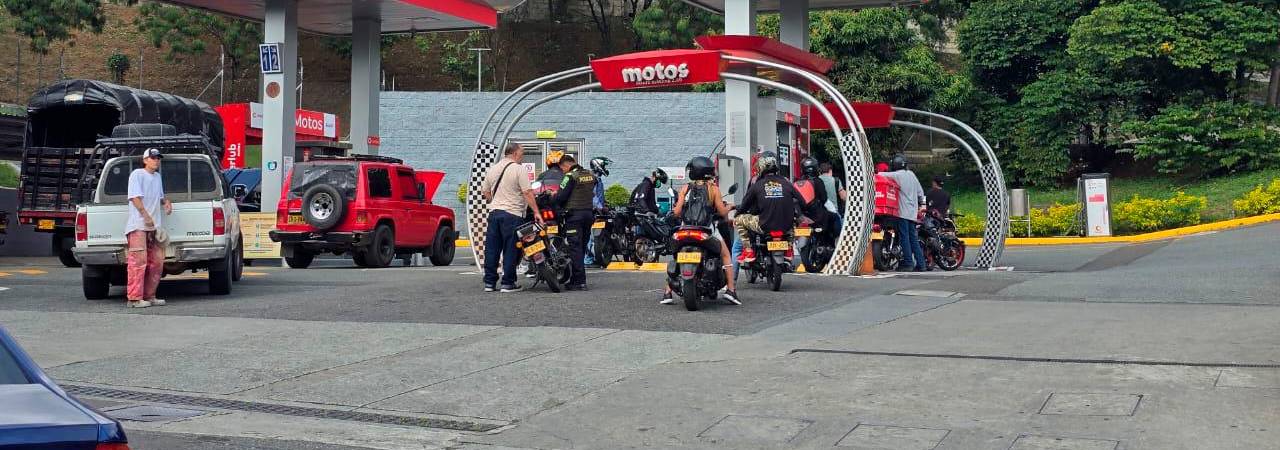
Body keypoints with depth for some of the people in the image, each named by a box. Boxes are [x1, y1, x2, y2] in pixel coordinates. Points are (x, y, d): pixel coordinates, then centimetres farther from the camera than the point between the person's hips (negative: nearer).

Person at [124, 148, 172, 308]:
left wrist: (166, 201, 10)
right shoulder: (137, 174, -4)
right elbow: (135, 197, -13)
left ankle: (149, 296, 17)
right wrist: (146, 216, -21)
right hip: (138, 225, -9)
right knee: (139, 261, -13)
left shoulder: (157, 176, 20)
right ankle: (134, 298, -12)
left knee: (157, 262, 9)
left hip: (154, 225, 9)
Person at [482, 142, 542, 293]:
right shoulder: (519, 169, -8)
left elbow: (486, 193, 17)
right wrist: (536, 212, -14)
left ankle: (489, 282, 12)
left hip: (494, 212, 6)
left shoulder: (492, 169, 12)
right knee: (510, 250, 0)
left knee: (492, 248, 9)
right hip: (513, 214, -6)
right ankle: (508, 283, 1)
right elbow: (528, 193, -15)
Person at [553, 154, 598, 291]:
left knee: (575, 247, -6)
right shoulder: (591, 175, 11)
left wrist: (554, 195, 5)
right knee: (582, 247, 12)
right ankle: (575, 278, 19)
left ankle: (580, 281, -10)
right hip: (589, 213, 7)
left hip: (574, 214, -7)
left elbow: (561, 196, -14)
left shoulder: (570, 176, -11)